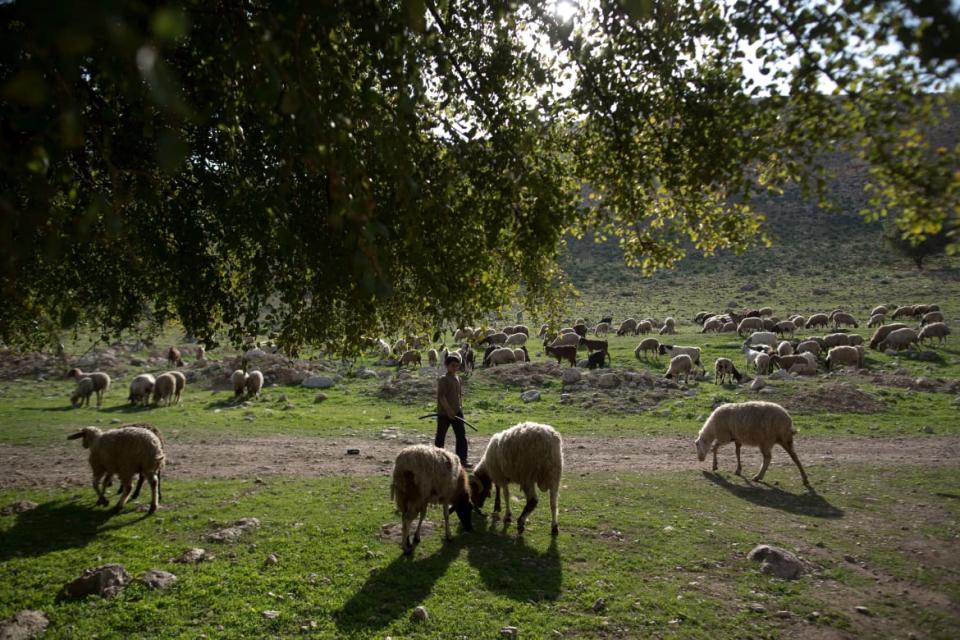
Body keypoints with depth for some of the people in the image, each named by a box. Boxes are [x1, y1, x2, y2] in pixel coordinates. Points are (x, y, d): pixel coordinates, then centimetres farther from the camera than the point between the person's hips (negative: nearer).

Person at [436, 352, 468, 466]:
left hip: (457, 412, 6)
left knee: (461, 436, 1)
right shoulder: (443, 379, -10)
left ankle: (462, 459, 4)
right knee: (440, 436, 6)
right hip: (444, 413, -6)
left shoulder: (458, 378, 11)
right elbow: (441, 396, -17)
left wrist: (460, 408, 8)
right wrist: (448, 410, -21)